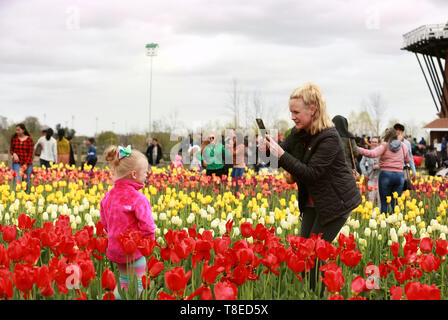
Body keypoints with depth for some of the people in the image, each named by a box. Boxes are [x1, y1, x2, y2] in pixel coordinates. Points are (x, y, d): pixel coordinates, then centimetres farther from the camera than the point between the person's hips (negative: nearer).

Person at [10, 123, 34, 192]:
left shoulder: (29, 139, -5)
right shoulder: (14, 138, 1)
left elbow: (31, 153, -4)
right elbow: (11, 149, 12)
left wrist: (26, 164, -11)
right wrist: (14, 154, -12)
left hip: (27, 163, 0)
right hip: (17, 163, 0)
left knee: (27, 180, 8)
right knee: (17, 180, -15)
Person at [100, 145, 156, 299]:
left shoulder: (109, 195, 1)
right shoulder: (139, 199, -20)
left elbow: (104, 222, 11)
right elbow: (147, 227, -21)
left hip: (114, 248, 7)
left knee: (125, 281, 24)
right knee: (137, 285, 5)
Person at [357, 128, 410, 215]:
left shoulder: (384, 146, -5)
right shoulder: (403, 146, 11)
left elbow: (373, 154, -20)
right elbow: (408, 160, 23)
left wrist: (357, 149, -19)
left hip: (386, 174, -4)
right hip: (400, 175, 4)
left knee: (384, 202, 2)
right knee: (395, 202, 7)